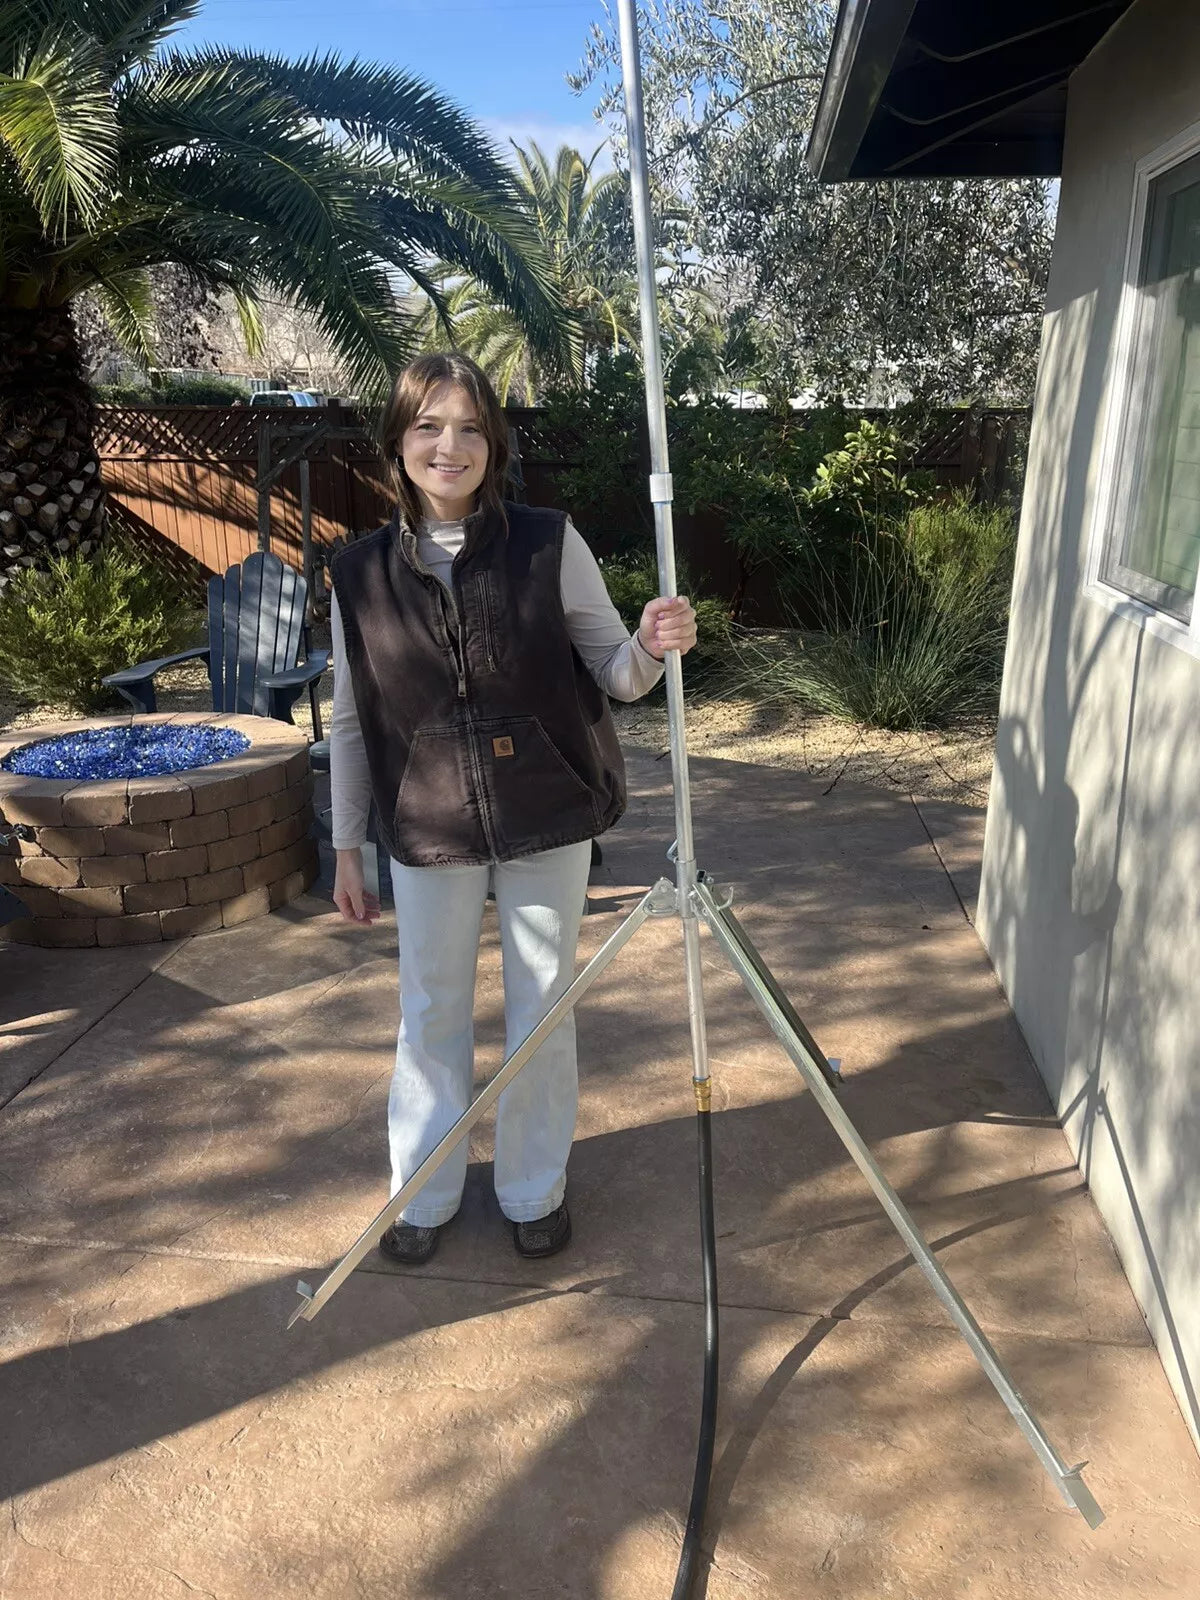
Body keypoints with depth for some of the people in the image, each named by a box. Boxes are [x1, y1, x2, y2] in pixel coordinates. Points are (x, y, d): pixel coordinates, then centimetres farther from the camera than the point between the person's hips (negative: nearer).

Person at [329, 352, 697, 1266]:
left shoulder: (549, 544, -7)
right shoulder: (362, 573, -2)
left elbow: (613, 675, -1)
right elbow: (351, 722, 4)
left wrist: (651, 647, -24)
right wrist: (347, 848, 6)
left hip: (547, 821, -1)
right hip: (429, 833, 1)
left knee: (542, 1010, 12)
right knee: (432, 1013, 14)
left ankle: (535, 1190, 34)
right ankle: (423, 1196, 35)